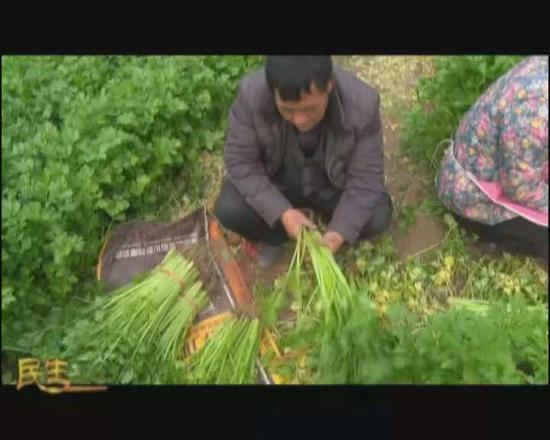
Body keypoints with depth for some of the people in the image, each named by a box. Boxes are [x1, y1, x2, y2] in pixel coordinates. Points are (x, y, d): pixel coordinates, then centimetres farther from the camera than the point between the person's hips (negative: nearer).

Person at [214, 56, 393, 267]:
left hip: (334, 182, 0)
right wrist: (282, 212, -31)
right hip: (276, 179, 0)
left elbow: (365, 177, -22)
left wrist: (339, 232, -34)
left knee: (378, 216, -24)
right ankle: (274, 236, 7)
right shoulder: (252, 94, -29)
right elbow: (240, 161, -21)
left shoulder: (362, 104, -30)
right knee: (228, 210, -25)